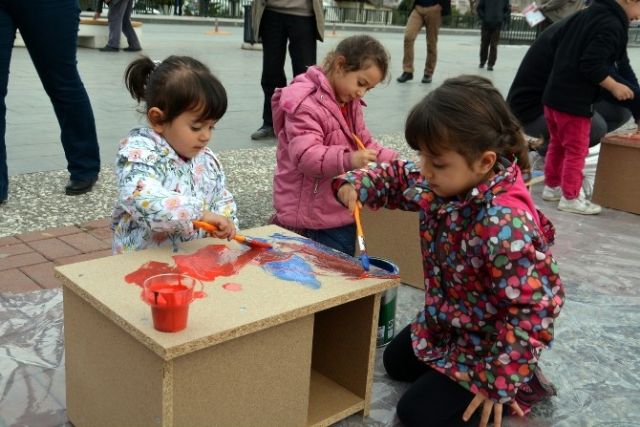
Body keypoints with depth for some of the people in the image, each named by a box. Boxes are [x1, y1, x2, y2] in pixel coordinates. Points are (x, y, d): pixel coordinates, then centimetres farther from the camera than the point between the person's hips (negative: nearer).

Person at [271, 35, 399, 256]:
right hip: (309, 222, -9)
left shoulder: (351, 103, 14)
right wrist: (347, 159, -46)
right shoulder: (305, 103, -19)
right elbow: (305, 155, -30)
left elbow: (364, 144, 19)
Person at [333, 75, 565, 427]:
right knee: (395, 363, 27)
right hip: (445, 323, 9)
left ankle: (518, 382, 9)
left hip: (486, 345, -9)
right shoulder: (446, 183, -15)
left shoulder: (504, 225, -40)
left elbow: (535, 308, -34)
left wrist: (497, 380, -27)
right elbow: (399, 178, 4)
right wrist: (356, 184, -17)